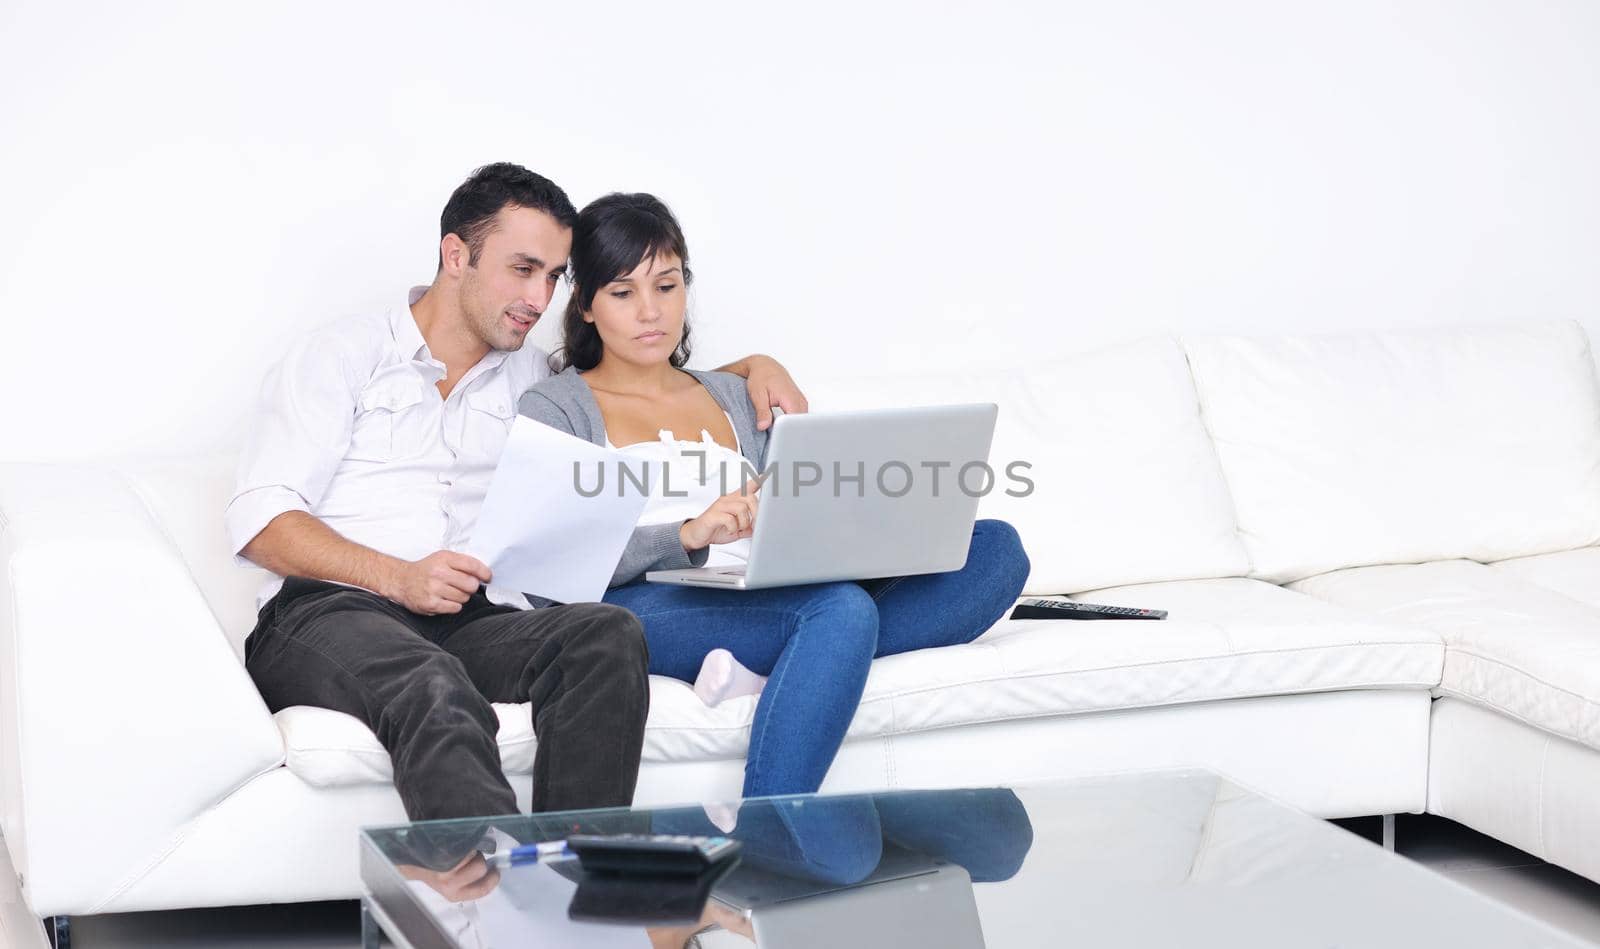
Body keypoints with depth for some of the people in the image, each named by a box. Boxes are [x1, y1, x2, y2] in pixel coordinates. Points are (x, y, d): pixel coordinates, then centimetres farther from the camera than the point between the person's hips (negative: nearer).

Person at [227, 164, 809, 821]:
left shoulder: (532, 380, 27)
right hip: (325, 614, -4)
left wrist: (752, 366, 22)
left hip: (471, 626, 4)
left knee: (608, 634, -29)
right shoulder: (339, 359, 12)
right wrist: (398, 578, -14)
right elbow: (260, 520, 1)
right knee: (436, 692, -39)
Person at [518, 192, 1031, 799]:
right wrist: (687, 536, -21)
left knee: (995, 547, -15)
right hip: (639, 607, -6)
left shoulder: (733, 398, 28)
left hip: (760, 601, 6)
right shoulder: (554, 409, 11)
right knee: (841, 609, -36)